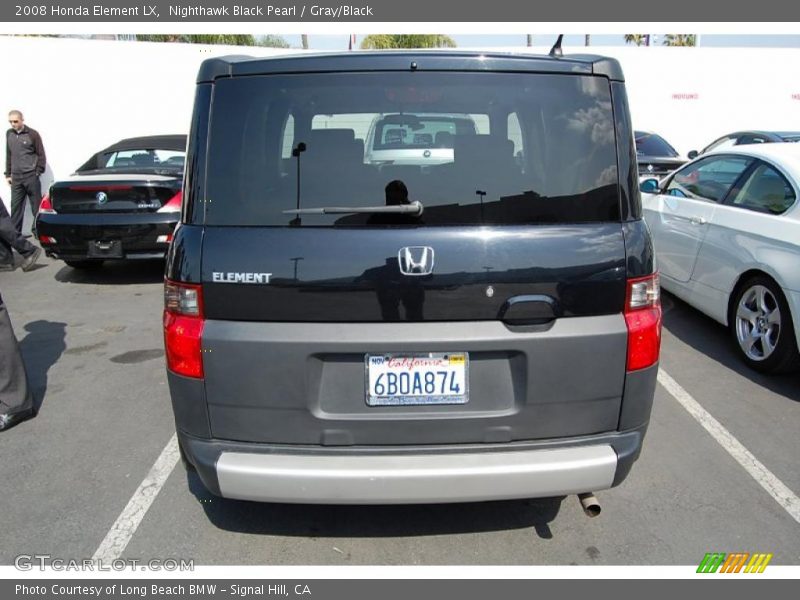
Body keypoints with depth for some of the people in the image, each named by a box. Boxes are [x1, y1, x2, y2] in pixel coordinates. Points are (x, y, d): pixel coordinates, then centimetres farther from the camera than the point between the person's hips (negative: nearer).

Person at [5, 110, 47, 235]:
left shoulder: (32, 134, -4)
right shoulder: (9, 134, 10)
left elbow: (41, 155, -3)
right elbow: (8, 155, 15)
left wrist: (37, 173, -6)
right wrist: (8, 174, 12)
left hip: (31, 176, -4)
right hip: (16, 177, 4)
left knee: (36, 206, 1)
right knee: (15, 206, 6)